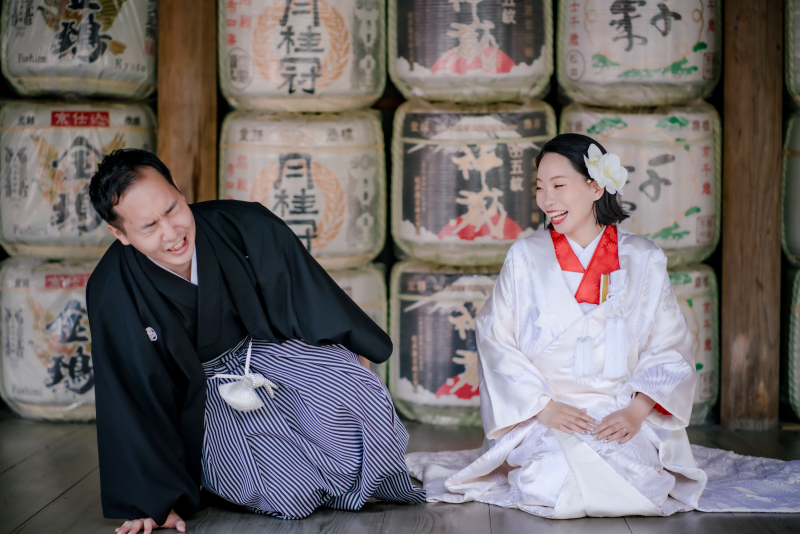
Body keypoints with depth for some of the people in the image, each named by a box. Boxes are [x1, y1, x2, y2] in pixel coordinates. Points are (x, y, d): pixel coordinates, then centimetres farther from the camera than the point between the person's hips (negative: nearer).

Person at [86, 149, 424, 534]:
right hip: (202, 392, -2)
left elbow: (308, 295, -2)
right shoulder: (111, 293, -22)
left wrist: (354, 350, 12)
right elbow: (131, 401, -14)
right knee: (291, 495, -23)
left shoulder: (244, 227, -20)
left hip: (271, 347, 2)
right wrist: (154, 500, -11)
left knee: (354, 389, -28)